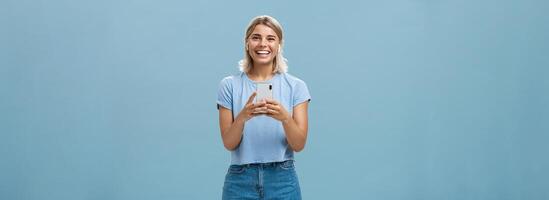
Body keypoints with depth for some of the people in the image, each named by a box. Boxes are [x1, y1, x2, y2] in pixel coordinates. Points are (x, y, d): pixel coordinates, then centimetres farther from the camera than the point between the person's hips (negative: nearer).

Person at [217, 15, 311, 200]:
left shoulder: (296, 86, 0)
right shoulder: (229, 85, 0)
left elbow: (299, 145, -5)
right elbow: (229, 143, -4)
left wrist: (285, 118, -23)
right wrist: (242, 117, -22)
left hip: (282, 180, 0)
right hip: (241, 181, 0)